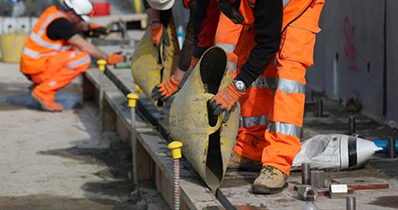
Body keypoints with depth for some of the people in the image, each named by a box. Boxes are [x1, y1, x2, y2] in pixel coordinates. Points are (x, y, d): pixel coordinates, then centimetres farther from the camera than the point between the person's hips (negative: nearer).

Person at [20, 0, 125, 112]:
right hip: (37, 68, -10)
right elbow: (84, 46, -19)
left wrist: (90, 27, 12)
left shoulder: (54, 11, 8)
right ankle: (43, 92, -12)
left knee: (77, 51, 18)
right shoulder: (59, 22, -19)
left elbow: (75, 25, 29)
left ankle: (39, 84, 14)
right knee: (83, 59, -18)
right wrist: (108, 58, -12)